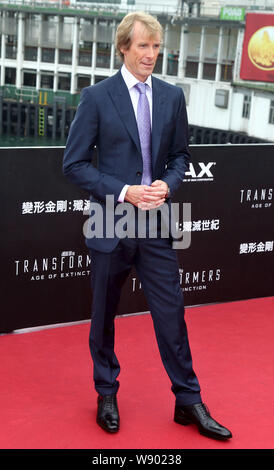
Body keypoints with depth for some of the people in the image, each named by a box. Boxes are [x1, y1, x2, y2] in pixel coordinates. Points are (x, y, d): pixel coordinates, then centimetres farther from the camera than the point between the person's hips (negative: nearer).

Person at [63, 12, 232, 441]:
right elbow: (74, 164, -7)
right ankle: (107, 393, 31)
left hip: (157, 224, 3)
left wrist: (168, 183, -8)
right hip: (111, 224, -2)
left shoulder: (172, 96, 4)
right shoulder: (96, 97, -7)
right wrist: (123, 192, -17)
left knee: (171, 312, 5)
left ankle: (188, 401, 18)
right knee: (104, 315, 12)